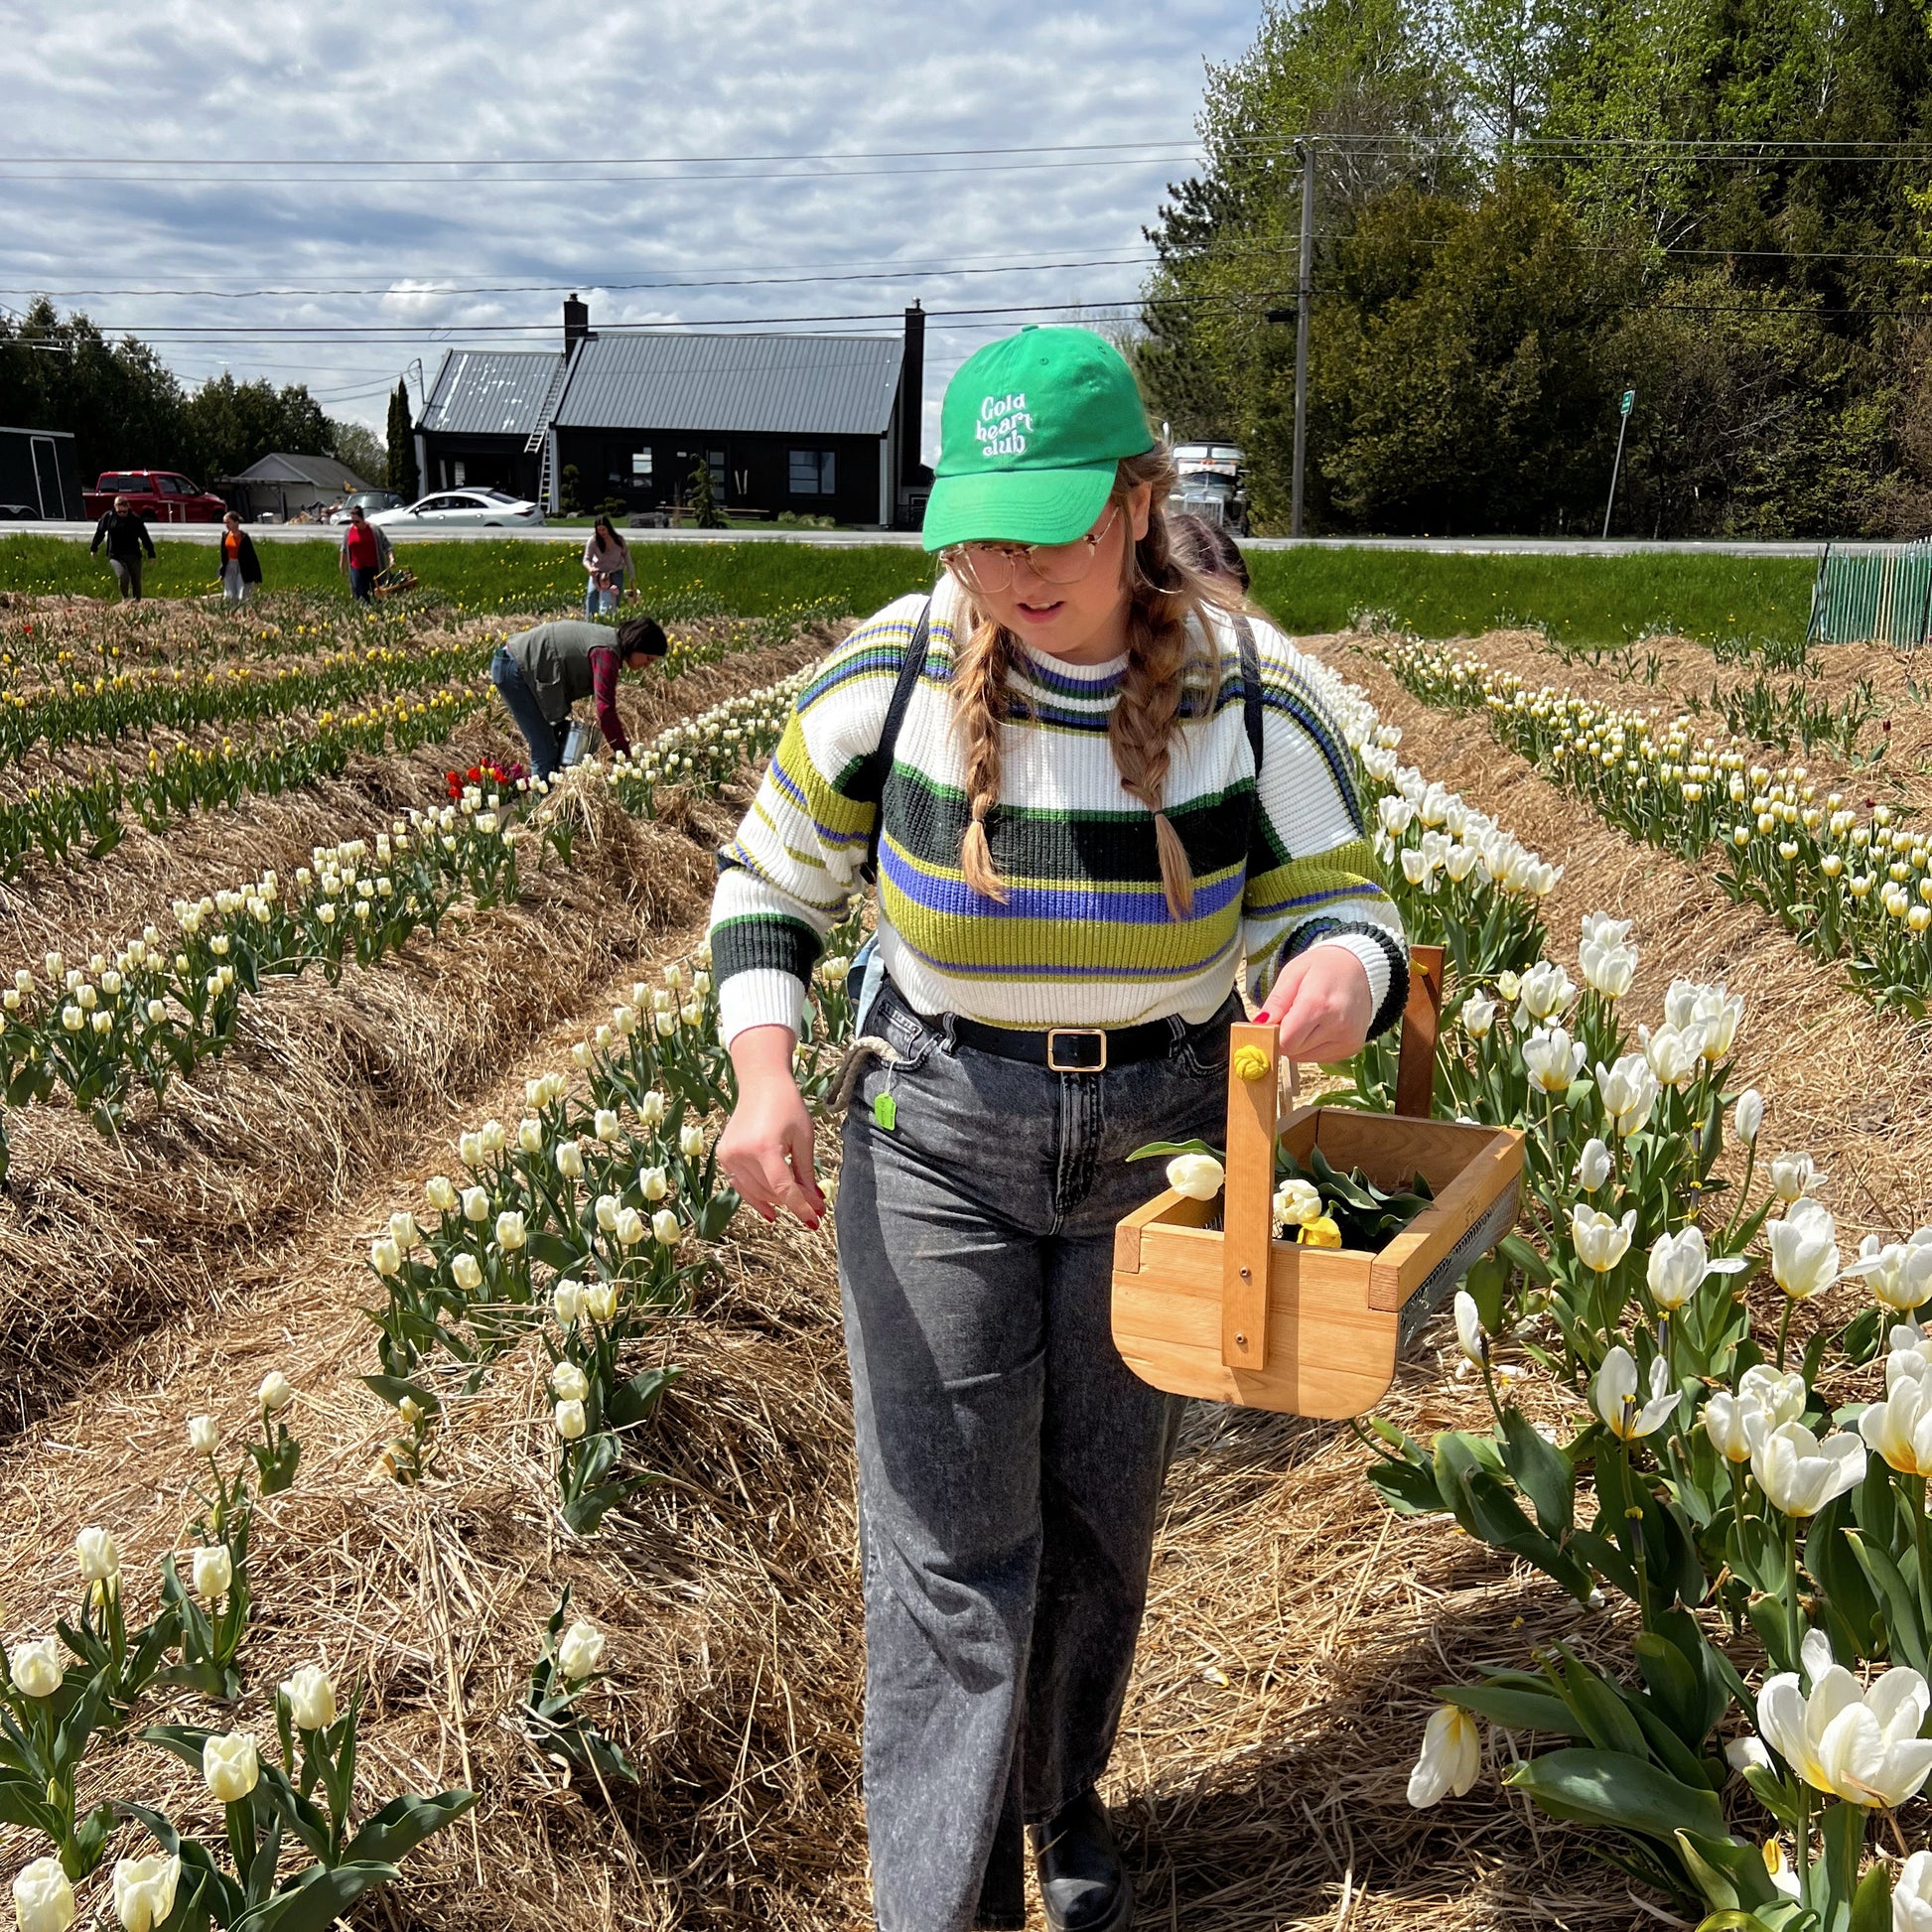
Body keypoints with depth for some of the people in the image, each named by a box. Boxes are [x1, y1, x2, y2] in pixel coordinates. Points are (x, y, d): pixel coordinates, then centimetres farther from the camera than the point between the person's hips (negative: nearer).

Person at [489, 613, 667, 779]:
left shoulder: (609, 638, 7)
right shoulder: (607, 651, -23)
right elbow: (605, 709, -27)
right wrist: (625, 756, -23)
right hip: (513, 669, -10)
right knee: (545, 752, -10)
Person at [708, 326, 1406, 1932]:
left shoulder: (1252, 693, -14)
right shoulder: (891, 675, -14)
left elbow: (1337, 906, -7)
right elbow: (769, 885, -2)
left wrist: (1341, 972, -34)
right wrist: (763, 1072, -20)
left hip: (1158, 1141, 2)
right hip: (937, 1137, -1)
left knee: (1102, 1515, 19)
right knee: (950, 1551, 1)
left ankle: (1064, 1797, 47)